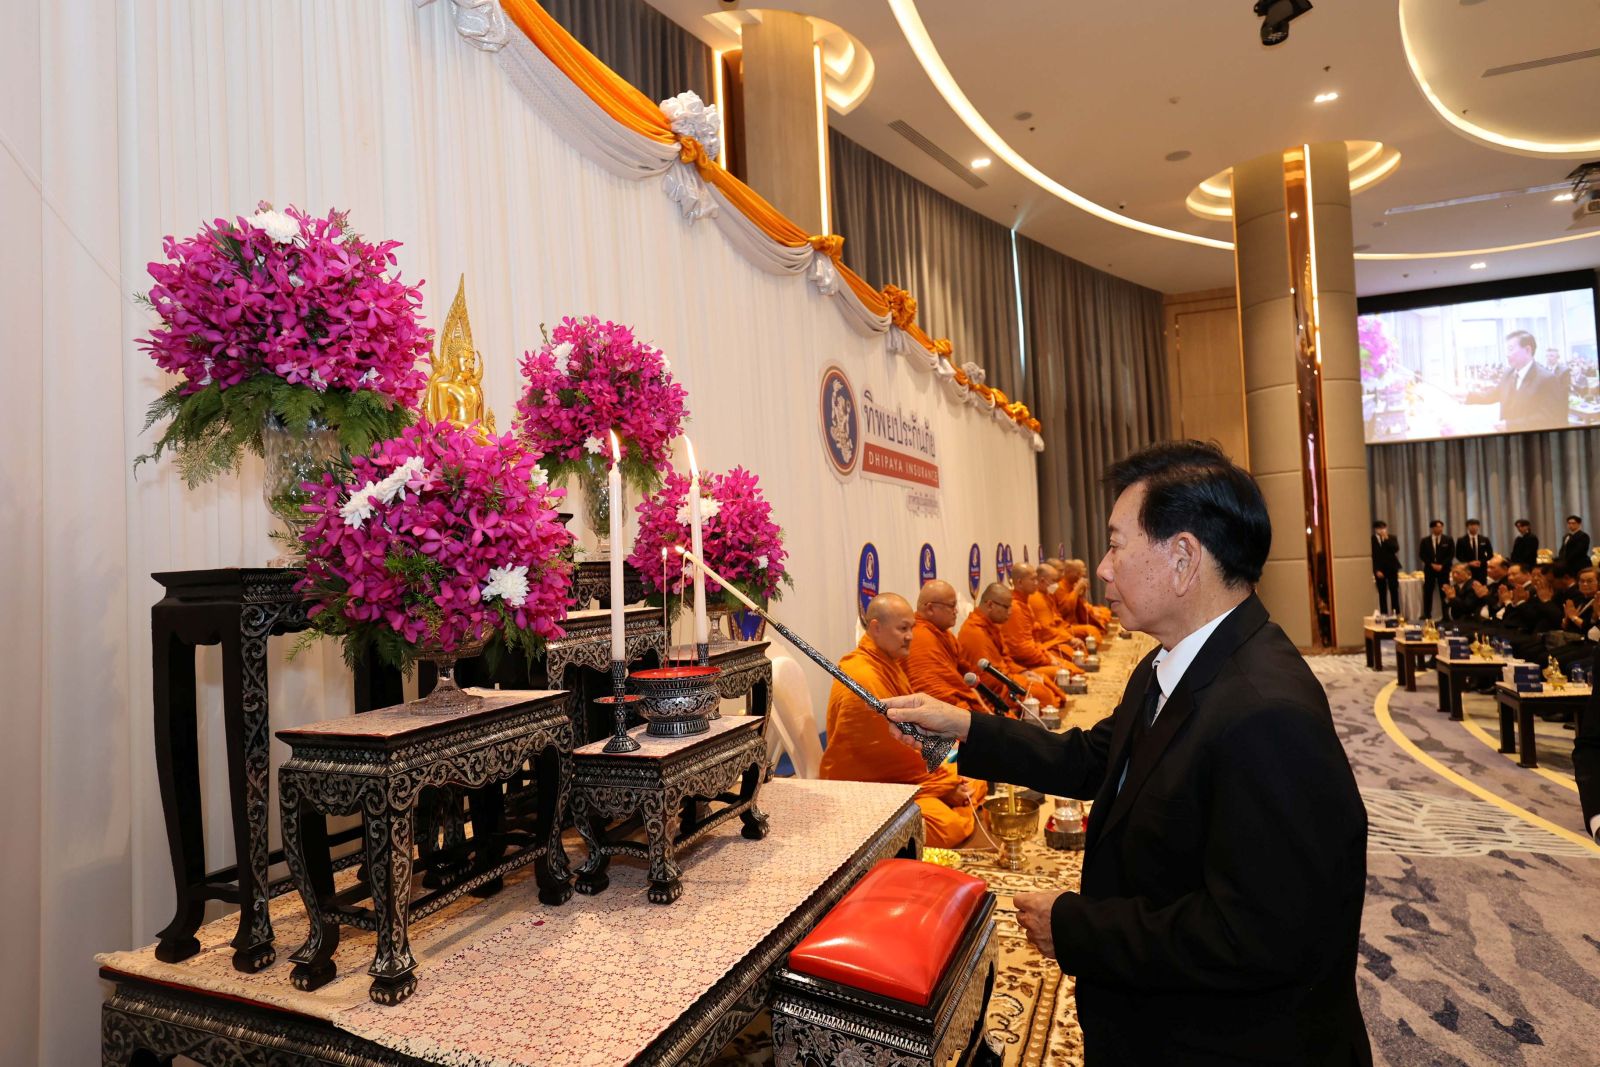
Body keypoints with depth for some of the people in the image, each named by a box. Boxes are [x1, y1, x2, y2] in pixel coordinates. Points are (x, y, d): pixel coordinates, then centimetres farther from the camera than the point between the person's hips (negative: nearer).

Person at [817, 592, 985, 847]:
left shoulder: (888, 663, 8)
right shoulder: (863, 678, -24)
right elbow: (889, 753, -23)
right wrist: (948, 783, -12)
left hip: (898, 772, 11)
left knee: (975, 783, 11)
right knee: (948, 827, -29)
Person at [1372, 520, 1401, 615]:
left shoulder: (1392, 538, 7)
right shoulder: (1372, 539, -2)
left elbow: (1396, 549, -9)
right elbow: (1372, 557, -5)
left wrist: (1386, 539, -12)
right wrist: (1376, 570, -11)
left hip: (1391, 568, 2)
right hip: (1380, 570, -2)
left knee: (1394, 592, 1)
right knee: (1382, 593, 0)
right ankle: (1384, 614, 2)